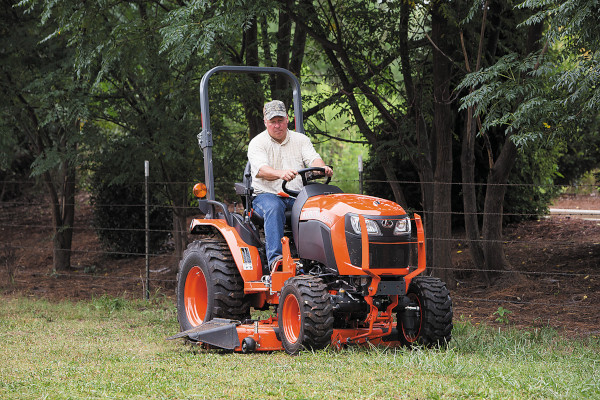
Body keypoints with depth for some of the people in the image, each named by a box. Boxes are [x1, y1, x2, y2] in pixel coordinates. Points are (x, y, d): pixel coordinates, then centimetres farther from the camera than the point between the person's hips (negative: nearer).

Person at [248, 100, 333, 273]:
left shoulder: (300, 140, 12)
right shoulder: (257, 143, 0)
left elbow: (313, 159, -4)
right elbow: (261, 170, -18)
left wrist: (322, 168, -30)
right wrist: (280, 174, -40)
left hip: (297, 194, 3)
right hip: (267, 194, -3)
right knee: (274, 208, -37)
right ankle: (275, 259, -47)